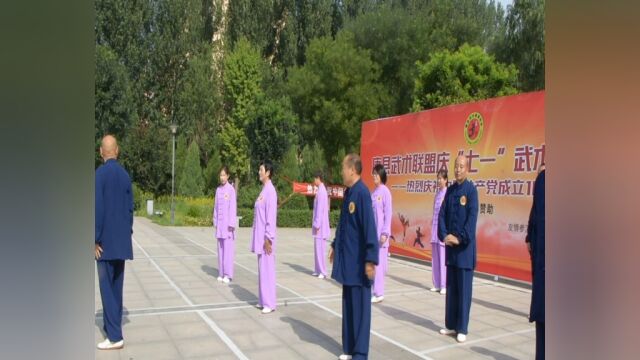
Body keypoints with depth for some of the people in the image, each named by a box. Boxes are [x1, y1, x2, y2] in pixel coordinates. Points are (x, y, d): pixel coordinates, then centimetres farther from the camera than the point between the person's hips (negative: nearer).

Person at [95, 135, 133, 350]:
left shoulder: (100, 173, -12)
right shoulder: (125, 175, 6)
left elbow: (98, 209, -16)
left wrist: (95, 240, -9)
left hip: (106, 241, -6)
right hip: (121, 240, 6)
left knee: (106, 287, -2)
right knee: (116, 286, 15)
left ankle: (115, 336, 0)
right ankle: (114, 325, 26)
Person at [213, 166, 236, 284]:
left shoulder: (231, 189, -7)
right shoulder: (218, 189, 10)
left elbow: (233, 207, -9)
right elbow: (216, 206, 13)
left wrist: (231, 224, -12)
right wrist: (215, 222, 10)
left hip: (228, 222, -6)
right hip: (220, 222, 6)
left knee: (228, 248, -5)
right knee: (220, 248, 9)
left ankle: (228, 274, 0)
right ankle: (221, 273, 16)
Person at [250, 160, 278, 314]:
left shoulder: (270, 191, -15)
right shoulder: (263, 190, 13)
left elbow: (271, 216, -18)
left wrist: (268, 238, -18)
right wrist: (261, 237, 17)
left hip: (265, 237, -9)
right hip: (260, 236, 9)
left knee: (267, 269, -3)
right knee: (262, 268, 14)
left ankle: (269, 303, 5)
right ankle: (263, 301, 23)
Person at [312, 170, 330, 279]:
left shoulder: (321, 191, -17)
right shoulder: (320, 190, 13)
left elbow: (320, 209, -20)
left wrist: (317, 225, -18)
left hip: (320, 226, -10)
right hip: (319, 225, 10)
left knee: (320, 248, -6)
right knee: (317, 248, 13)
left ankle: (323, 272, -1)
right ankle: (318, 270, 20)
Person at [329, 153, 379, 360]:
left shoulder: (362, 193, -18)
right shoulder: (348, 192, 9)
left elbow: (370, 228, -21)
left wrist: (370, 260, -22)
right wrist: (335, 245, 23)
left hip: (359, 261, -9)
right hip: (347, 258, 9)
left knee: (360, 306, 2)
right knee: (348, 304, 16)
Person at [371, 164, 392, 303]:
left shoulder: (385, 191, -9)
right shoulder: (373, 192, 11)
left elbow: (388, 213, -11)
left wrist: (385, 233, -14)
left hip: (380, 232, -7)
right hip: (371, 231, 7)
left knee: (378, 262, -5)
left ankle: (379, 293, 1)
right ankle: (373, 290, 19)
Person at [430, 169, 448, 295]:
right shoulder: (437, 194, 15)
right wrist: (432, 226, 14)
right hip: (435, 227, 8)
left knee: (443, 257, -4)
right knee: (435, 257, 9)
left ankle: (444, 285, 2)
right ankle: (437, 284, 17)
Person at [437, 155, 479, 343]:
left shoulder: (471, 190, -8)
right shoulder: (450, 190, 9)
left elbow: (472, 217, -14)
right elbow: (442, 215, 7)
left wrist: (460, 238, -16)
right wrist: (444, 235, -6)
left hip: (465, 246, -6)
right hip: (450, 245, 6)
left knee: (464, 289, 1)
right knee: (451, 287, 13)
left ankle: (462, 329, 11)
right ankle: (451, 325, 24)